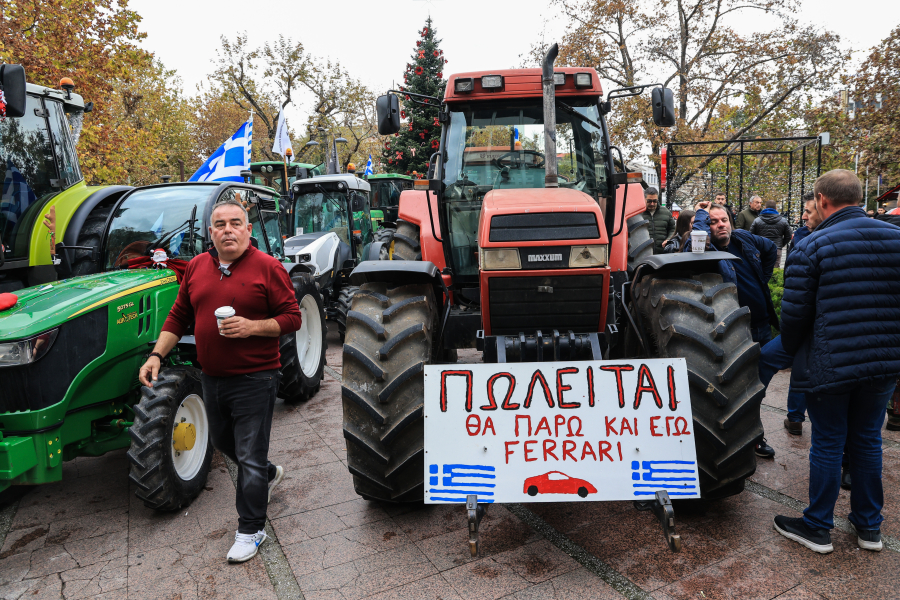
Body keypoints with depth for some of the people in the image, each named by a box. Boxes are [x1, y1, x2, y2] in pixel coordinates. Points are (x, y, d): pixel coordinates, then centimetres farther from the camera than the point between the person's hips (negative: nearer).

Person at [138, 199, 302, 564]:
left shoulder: (267, 267, -10)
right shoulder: (197, 267, 8)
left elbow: (292, 318, -11)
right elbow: (179, 317, 13)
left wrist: (252, 326, -24)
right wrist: (157, 355, 4)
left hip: (254, 379, -7)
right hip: (212, 379, 7)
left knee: (250, 458, 1)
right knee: (223, 442, 24)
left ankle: (251, 529, 19)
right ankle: (268, 475, 51)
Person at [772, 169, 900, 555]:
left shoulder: (810, 247, -14)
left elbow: (794, 313, -13)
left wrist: (793, 351, 5)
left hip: (829, 364, -5)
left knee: (828, 444, 6)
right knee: (867, 440, 18)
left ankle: (817, 528, 21)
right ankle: (869, 526, 31)